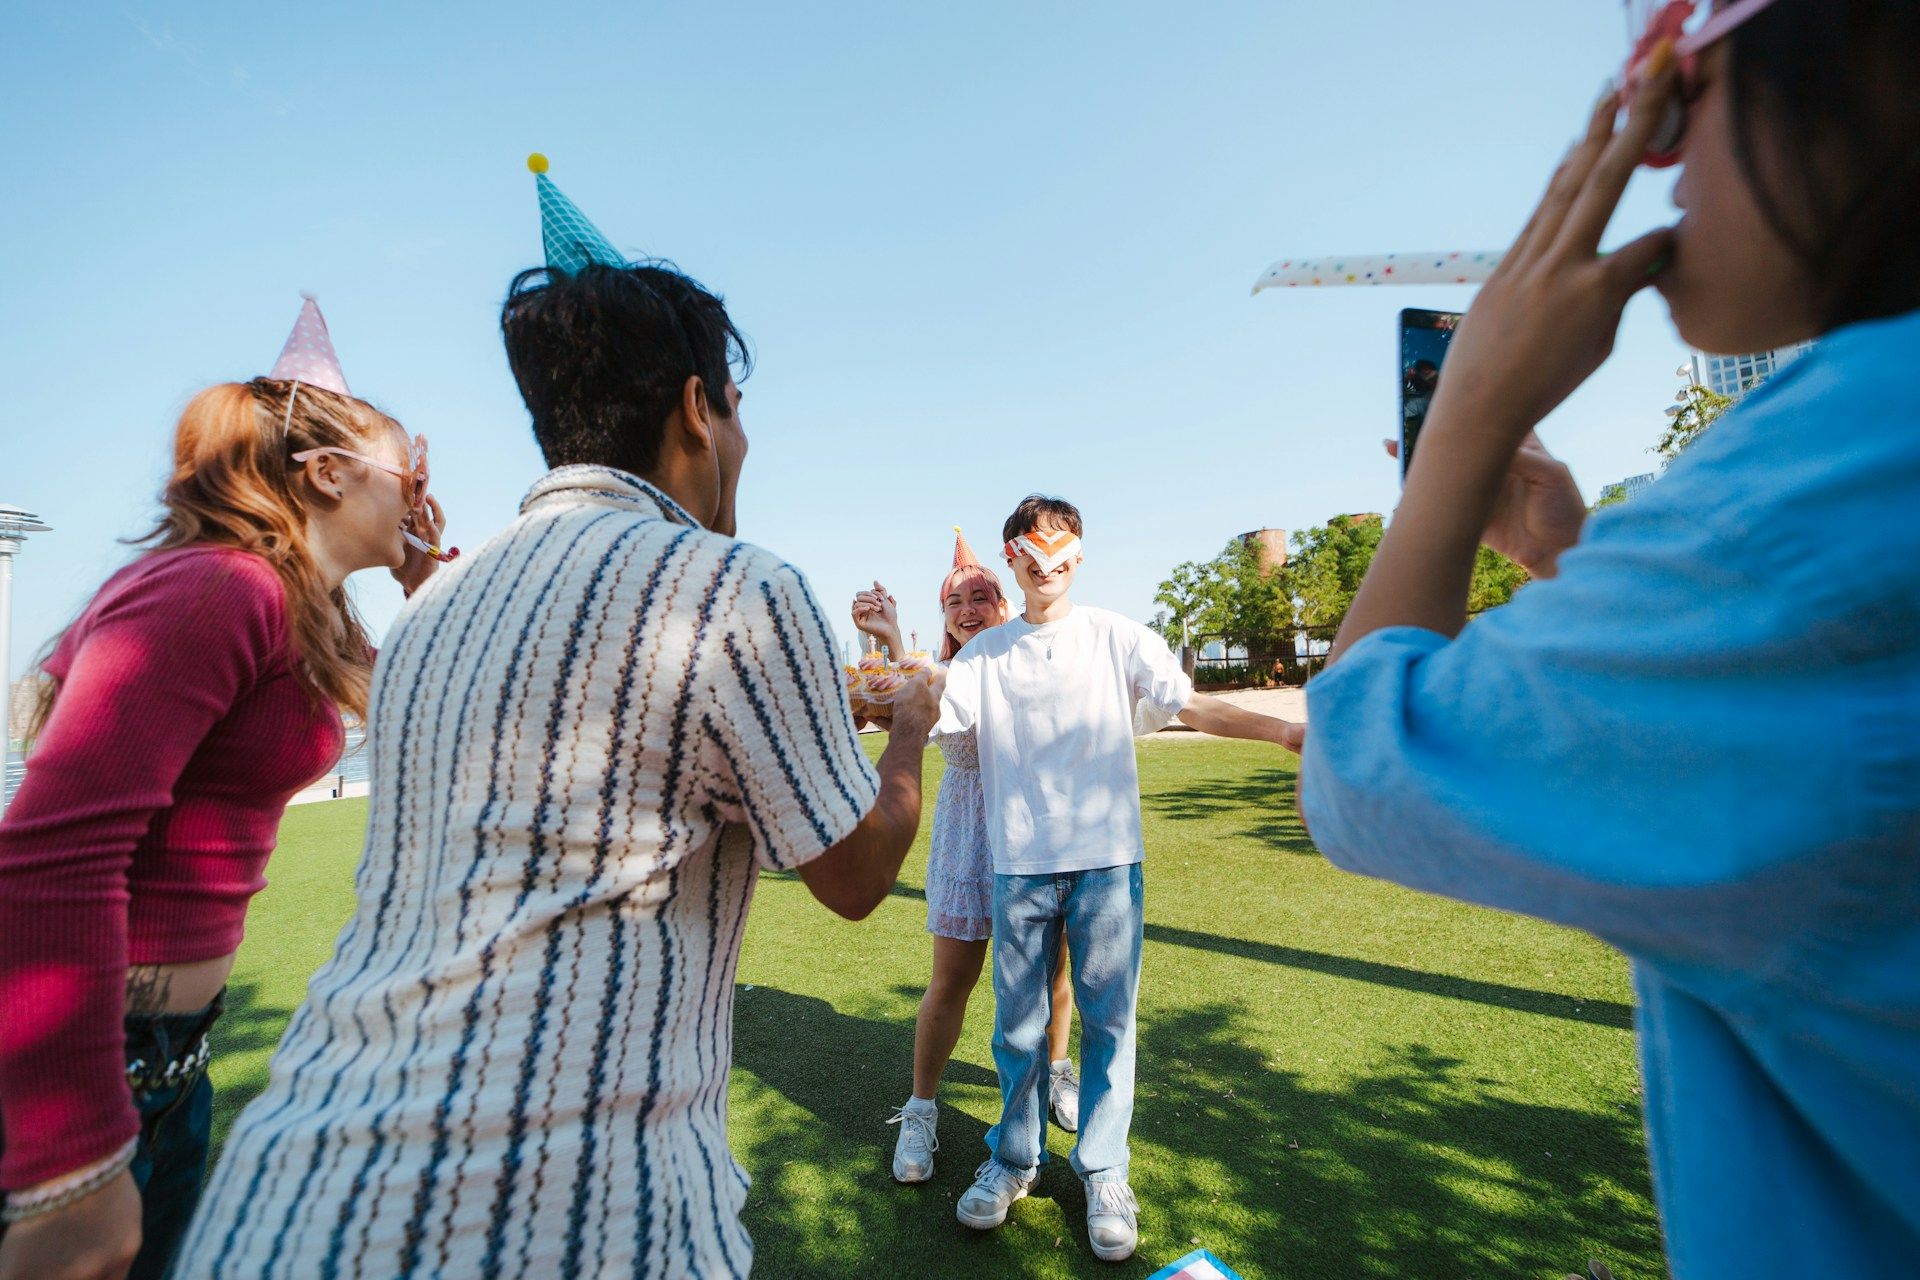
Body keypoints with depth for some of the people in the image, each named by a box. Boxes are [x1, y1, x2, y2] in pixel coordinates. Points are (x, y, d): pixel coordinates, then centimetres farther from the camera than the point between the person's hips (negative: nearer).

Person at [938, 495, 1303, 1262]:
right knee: (1019, 1025, 11)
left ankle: (1103, 1173, 28)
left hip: (1106, 861, -1)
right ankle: (1013, 1160, 33)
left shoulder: (1116, 638, 3)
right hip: (1018, 866, 1)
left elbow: (1194, 706, -1)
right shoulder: (984, 653, 7)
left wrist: (1284, 730, -12)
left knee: (1107, 1020, 7)